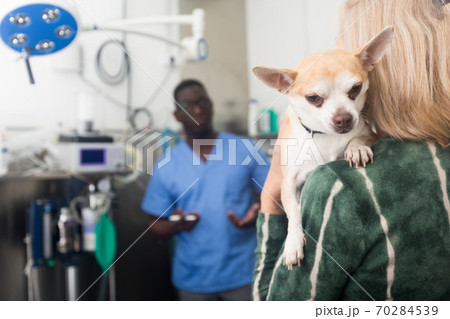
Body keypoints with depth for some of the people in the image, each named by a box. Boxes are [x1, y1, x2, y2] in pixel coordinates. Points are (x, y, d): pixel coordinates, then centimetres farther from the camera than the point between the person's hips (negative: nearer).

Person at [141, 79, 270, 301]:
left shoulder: (246, 149, 0)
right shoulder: (166, 166, 1)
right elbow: (156, 228, 4)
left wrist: (257, 216, -18)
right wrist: (176, 225, -18)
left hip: (243, 273, -1)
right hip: (194, 280, 1)